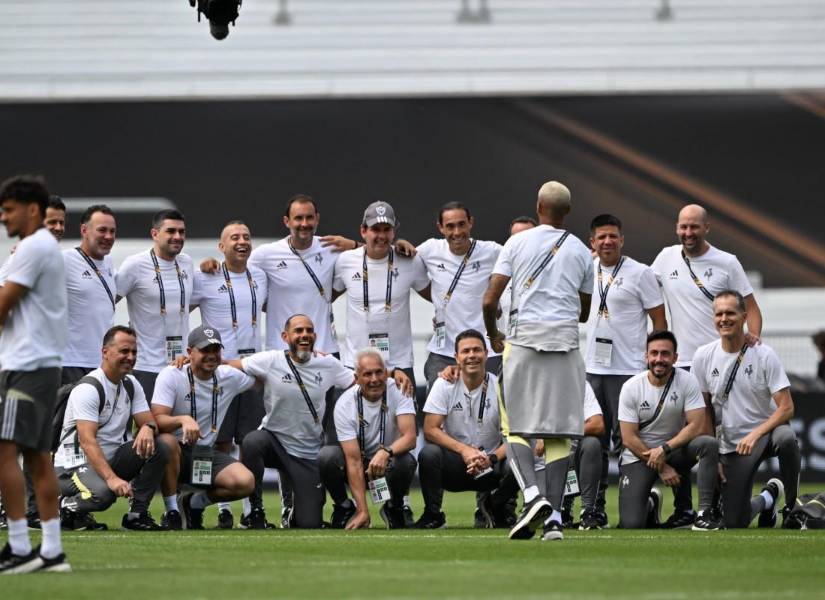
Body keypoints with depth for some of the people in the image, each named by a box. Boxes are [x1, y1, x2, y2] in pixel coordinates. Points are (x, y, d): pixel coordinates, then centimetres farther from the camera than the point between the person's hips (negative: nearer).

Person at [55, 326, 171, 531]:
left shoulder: (130, 385, 9)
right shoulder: (88, 389, -18)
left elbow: (149, 421, 4)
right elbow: (87, 441, -27)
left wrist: (148, 428, -25)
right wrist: (112, 478, -40)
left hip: (112, 458, 8)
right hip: (77, 463, -7)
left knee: (158, 450, -15)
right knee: (102, 494, -37)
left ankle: (137, 513, -7)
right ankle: (66, 506, -3)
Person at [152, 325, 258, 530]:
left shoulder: (229, 376, 4)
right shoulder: (171, 376, -10)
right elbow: (158, 419, -20)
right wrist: (183, 419, -42)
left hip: (206, 452, 4)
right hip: (178, 452, -4)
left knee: (245, 482, -22)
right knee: (166, 442, -41)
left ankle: (195, 503, 9)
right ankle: (172, 511, -20)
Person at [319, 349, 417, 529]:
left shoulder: (398, 391, -18)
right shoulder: (345, 404, -20)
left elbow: (410, 437, -30)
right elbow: (354, 462, -24)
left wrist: (386, 452, -52)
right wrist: (363, 512, -30)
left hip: (389, 462, 0)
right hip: (361, 463, 0)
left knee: (406, 462, -35)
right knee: (327, 456, -30)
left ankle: (394, 507, -3)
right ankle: (344, 508, -2)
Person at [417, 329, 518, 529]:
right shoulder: (444, 385, -5)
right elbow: (430, 430, -11)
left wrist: (491, 459, -28)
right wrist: (464, 450, -24)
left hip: (490, 466, 1)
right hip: (454, 463, -1)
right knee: (429, 454, -32)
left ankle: (493, 506, 4)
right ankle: (433, 514, -9)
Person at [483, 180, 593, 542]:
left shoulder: (517, 243, 1)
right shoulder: (581, 252, 8)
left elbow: (490, 300, -2)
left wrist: (493, 335, 16)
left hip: (524, 341, -2)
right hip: (566, 344, 2)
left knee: (516, 428, 5)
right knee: (558, 433, 4)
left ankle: (532, 495, -17)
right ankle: (554, 518, -1)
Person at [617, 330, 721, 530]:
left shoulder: (687, 381, -9)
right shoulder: (631, 388, -10)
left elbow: (697, 426, -16)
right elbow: (629, 439, -11)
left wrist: (664, 449, -25)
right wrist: (661, 468, -15)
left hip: (675, 448, 1)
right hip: (638, 456, -1)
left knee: (709, 444, -31)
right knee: (631, 524, -16)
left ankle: (705, 512, -28)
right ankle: (650, 504, 23)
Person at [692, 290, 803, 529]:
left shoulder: (764, 355, -10)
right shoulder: (703, 357, 0)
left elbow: (786, 408, -14)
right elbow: (705, 410, 8)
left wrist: (755, 435, -27)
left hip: (766, 430, -3)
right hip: (731, 445, 3)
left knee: (786, 438, -40)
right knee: (734, 523, -4)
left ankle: (793, 509, -19)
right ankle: (768, 497, 32)